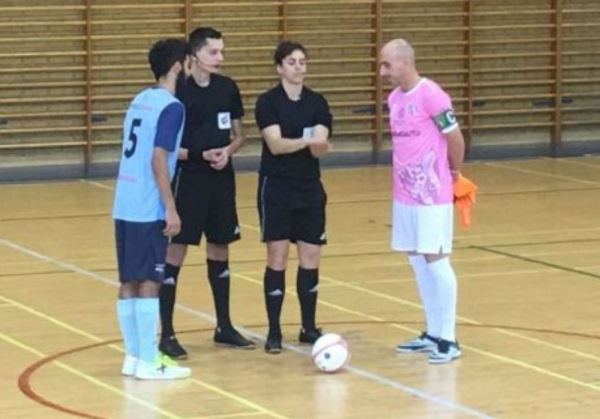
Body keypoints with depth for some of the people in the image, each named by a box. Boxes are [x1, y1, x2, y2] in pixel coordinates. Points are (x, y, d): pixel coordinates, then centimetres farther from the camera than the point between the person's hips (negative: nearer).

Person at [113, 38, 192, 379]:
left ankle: (133, 356, 16)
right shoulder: (171, 106, -11)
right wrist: (171, 209, -16)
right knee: (149, 282, -4)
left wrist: (183, 153, 26)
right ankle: (148, 362, -1)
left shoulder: (140, 100, 14)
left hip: (124, 207, 8)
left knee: (130, 281, 10)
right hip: (149, 210, -8)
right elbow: (158, 160, -18)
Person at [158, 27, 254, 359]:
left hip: (221, 180, 6)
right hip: (187, 181, -6)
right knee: (175, 252, -4)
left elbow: (239, 135, 14)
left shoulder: (227, 88, 4)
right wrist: (201, 154, -20)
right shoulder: (178, 92, -12)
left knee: (220, 250, 14)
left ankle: (224, 327, 25)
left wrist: (227, 152, -7)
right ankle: (167, 334, 0)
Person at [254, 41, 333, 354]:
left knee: (310, 257, 5)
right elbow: (275, 144, -19)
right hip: (276, 188, -4)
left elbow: (320, 148, -7)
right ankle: (274, 332, 3)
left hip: (310, 188, 4)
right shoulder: (268, 102, -6)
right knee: (277, 258, -3)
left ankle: (309, 328, 15)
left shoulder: (317, 102, 4)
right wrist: (306, 141, -34)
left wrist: (319, 142, -30)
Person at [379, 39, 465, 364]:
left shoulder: (431, 95, -16)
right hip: (404, 194, 8)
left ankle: (448, 339, 1)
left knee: (435, 259, -5)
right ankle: (432, 333, 20)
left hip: (432, 195, -8)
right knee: (417, 261, 11)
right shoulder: (394, 98, 8)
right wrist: (404, 176, 14)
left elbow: (455, 139, -11)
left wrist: (454, 173, 3)